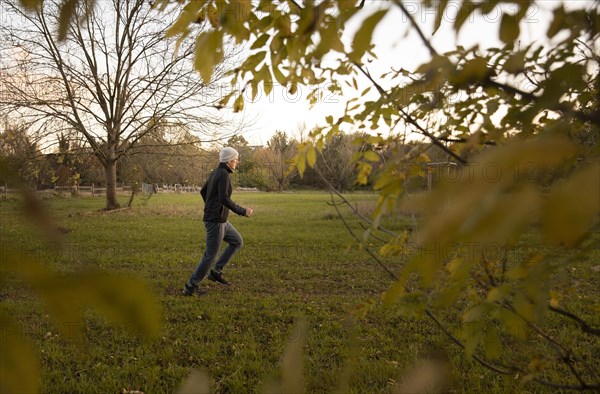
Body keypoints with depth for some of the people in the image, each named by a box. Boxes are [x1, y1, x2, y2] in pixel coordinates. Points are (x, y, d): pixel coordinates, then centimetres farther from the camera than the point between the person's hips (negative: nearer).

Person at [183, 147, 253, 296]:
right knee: (211, 255, -2)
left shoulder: (216, 172, 11)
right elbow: (224, 199, -27)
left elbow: (203, 191, 22)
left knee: (237, 242, 16)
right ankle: (190, 287, 7)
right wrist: (242, 211, -21)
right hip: (216, 221, -10)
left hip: (219, 219, 10)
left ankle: (216, 271, 17)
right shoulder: (223, 174, -18)